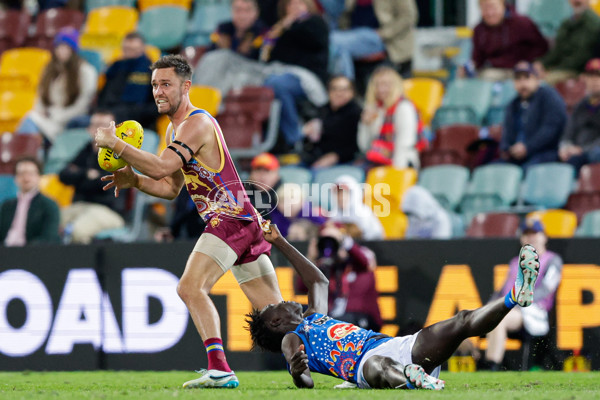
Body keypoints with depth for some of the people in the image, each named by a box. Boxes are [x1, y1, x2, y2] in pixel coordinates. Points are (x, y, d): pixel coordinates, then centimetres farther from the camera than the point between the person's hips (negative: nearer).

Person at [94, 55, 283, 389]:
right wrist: (132, 180, 5)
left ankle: (220, 370, -31)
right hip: (246, 223, 11)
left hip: (230, 219, -11)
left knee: (191, 287, -23)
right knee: (276, 312, 12)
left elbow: (161, 166, -25)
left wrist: (114, 142, -19)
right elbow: (171, 188, 21)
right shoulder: (175, 128, 18)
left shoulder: (197, 123, -13)